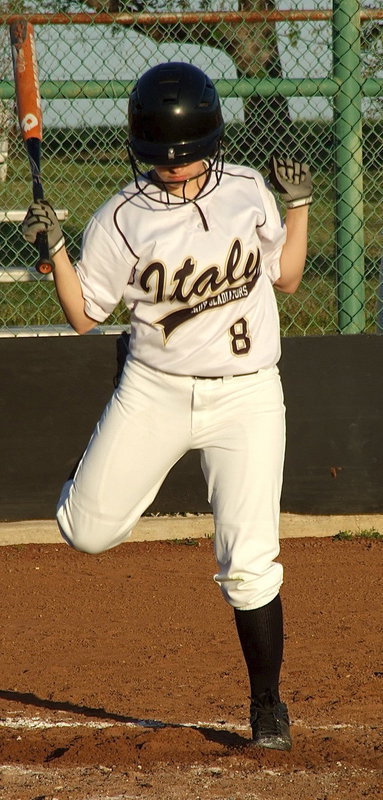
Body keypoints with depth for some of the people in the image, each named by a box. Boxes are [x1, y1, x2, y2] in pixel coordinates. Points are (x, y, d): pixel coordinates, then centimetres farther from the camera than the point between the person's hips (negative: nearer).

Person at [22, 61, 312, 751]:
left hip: (246, 396, 0)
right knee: (87, 533, 3)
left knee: (249, 562, -9)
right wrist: (55, 250, -15)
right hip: (154, 393, 0)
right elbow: (83, 315, -1)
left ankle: (267, 704, 8)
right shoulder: (121, 220, -5)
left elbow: (285, 277, 14)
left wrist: (298, 205, 4)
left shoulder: (247, 190, 2)